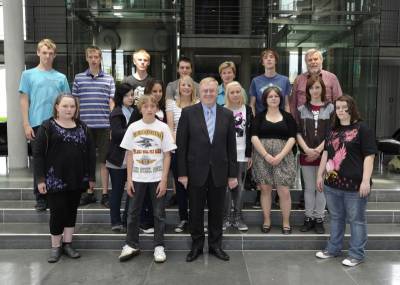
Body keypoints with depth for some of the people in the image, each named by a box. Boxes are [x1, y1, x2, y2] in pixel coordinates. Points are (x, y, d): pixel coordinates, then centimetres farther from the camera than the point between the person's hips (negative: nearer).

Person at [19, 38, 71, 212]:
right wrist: (26, 125, -7)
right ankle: (40, 198, 15)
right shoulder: (29, 75, 6)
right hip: (37, 125, -1)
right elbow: (24, 100, 2)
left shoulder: (61, 78, 10)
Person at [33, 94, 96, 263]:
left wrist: (91, 176, 5)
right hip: (55, 179, -4)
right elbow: (38, 153, -7)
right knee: (57, 213, 2)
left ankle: (67, 244, 26)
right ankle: (55, 247, 19)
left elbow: (90, 153, 9)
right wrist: (40, 179, -12)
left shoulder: (82, 128, 7)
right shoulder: (47, 126, -4)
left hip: (76, 180, 4)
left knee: (71, 212, 12)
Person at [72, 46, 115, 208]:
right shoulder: (78, 78, 7)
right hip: (85, 125, 1)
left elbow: (111, 102, 5)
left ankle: (105, 194, 13)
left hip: (104, 125, -1)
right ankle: (89, 193, 21)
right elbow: (75, 102, 10)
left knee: (103, 161, 4)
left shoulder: (108, 79, 5)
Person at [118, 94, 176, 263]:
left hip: (157, 178, -1)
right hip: (137, 177, 2)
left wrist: (164, 180, -9)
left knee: (159, 213, 6)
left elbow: (167, 156, -2)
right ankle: (131, 245, 23)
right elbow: (130, 155, 4)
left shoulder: (163, 128, -3)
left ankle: (159, 246, 19)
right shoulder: (133, 127, 1)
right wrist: (129, 179, -1)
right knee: (133, 212, 9)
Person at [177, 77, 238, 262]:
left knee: (216, 210, 12)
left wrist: (233, 174, 2)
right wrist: (182, 173, -7)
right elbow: (181, 145, -4)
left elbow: (231, 146, 4)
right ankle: (197, 245, 27)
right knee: (196, 211, 10)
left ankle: (215, 245, 28)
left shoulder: (227, 114, 3)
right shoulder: (188, 113, -3)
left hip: (219, 172, 2)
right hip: (196, 171, -1)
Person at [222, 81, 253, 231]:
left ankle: (237, 218, 19)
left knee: (239, 187, 9)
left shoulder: (248, 110, 6)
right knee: (226, 186, 1)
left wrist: (249, 154, 4)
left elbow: (250, 133, 8)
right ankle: (226, 218, 13)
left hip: (242, 155, 2)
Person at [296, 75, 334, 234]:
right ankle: (309, 218, 17)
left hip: (324, 154, -1)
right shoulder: (302, 109, 6)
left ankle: (319, 219, 15)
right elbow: (298, 132, 2)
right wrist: (307, 150, -10)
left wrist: (318, 150, -12)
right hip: (306, 154, 1)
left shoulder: (330, 108, 2)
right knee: (309, 188, 8)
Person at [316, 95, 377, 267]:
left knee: (356, 220, 6)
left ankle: (357, 254, 17)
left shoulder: (362, 128, -6)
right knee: (335, 218, 17)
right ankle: (333, 249, 31)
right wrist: (320, 175, 16)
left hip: (354, 184, -6)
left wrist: (366, 180, -17)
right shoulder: (333, 130, 14)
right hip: (332, 183, 6)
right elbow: (326, 153, 19)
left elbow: (369, 156, -11)